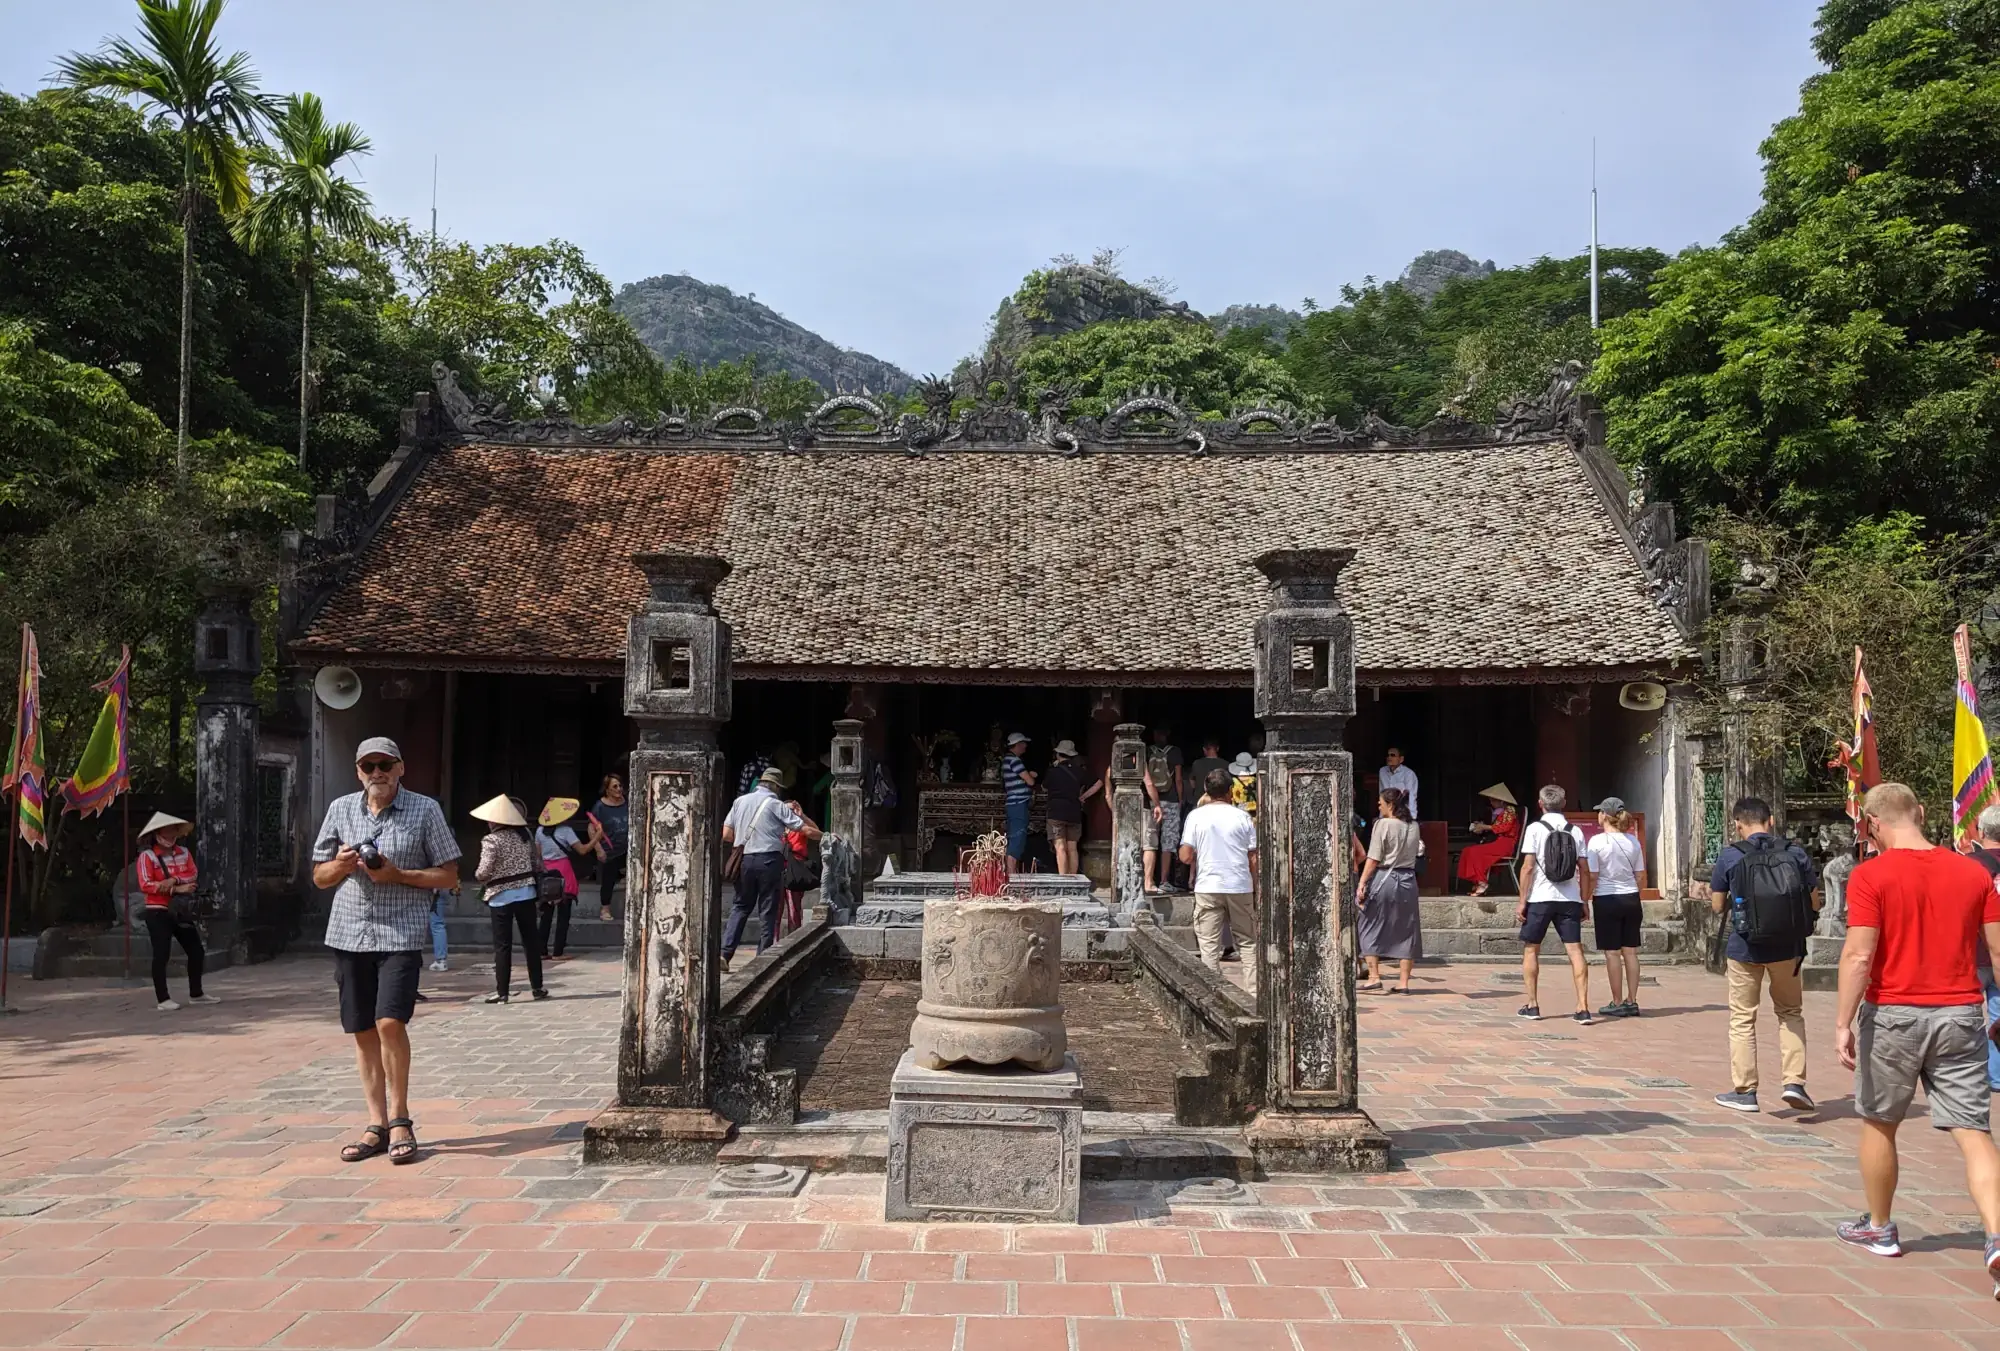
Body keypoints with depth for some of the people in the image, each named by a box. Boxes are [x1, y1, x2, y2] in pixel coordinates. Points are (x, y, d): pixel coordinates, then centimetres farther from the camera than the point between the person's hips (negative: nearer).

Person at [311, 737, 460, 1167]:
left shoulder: (424, 810, -1)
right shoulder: (340, 810, 9)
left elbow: (449, 877, -1)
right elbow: (319, 876, 16)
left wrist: (398, 875, -14)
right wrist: (341, 864, -6)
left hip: (401, 934, -4)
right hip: (349, 933, 4)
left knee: (390, 1022, -16)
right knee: (363, 1031, 6)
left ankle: (399, 1119, 1)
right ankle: (377, 1125, 16)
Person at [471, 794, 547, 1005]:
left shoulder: (491, 840, -12)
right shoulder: (525, 835, 4)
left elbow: (484, 872, -18)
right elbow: (537, 865, 6)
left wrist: (478, 875, 3)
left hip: (501, 897, -4)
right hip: (526, 893, 4)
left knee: (502, 945, 2)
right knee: (531, 940, 11)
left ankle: (502, 992, 3)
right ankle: (537, 986, 16)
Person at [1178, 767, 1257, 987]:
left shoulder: (1196, 816, -2)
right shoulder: (1242, 816, 0)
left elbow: (1185, 856, -7)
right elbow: (1253, 858, 2)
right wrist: (1256, 888, 12)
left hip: (1207, 888, -1)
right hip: (1240, 887, 1)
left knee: (1209, 946, 4)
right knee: (1247, 941, 12)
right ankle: (1255, 987, 11)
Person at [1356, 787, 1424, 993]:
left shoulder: (1383, 824, -9)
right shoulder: (1414, 826, 8)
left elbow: (1373, 859, -13)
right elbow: (1416, 852, 11)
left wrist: (1361, 883, -12)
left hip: (1384, 878, -5)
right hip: (1408, 880, 5)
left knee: (1371, 928, 7)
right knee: (1405, 930, 7)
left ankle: (1374, 976, 1)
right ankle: (1403, 982, 7)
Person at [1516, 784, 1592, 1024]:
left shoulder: (1535, 829, -4)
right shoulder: (1575, 831, 5)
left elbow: (1528, 867, -9)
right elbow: (1585, 871, 4)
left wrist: (1522, 901, -4)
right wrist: (1585, 902, 12)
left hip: (1540, 898, -2)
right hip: (1569, 899, 3)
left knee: (1530, 950, 11)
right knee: (1575, 951, 1)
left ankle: (1532, 1005, 14)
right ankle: (1583, 1008, -5)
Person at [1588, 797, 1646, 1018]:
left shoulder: (1597, 841, -11)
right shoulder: (1633, 841, 4)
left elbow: (1592, 876, -13)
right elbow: (1639, 875, 9)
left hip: (1607, 900, -5)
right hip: (1631, 899, 5)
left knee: (1612, 953, 1)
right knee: (1630, 951, 10)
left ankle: (1618, 1003, 5)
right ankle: (1631, 1001, 14)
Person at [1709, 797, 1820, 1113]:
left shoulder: (1729, 857, -7)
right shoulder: (1796, 853, -2)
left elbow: (1717, 905, 0)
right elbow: (1814, 903, 4)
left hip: (1745, 947, -2)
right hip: (1787, 947, 2)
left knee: (1743, 1018, 9)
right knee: (1790, 1012, 19)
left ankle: (1744, 1091, 13)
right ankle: (1794, 1082, 9)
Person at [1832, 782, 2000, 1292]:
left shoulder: (1870, 875, -10)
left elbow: (1859, 956, -16)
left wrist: (1843, 1022, -13)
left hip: (1894, 1014, -3)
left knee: (1878, 1124, 15)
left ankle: (1879, 1228, 28)